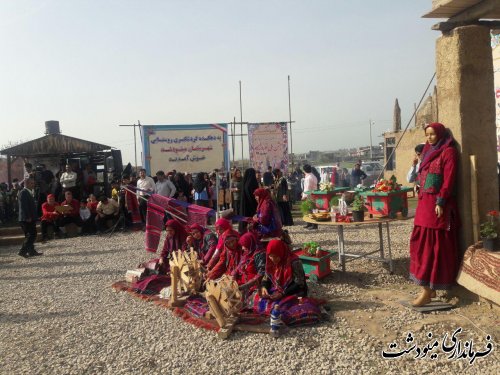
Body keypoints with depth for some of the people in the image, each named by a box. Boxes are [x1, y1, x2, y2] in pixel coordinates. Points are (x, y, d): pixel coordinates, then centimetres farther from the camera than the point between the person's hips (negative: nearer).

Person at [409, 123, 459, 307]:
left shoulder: (448, 152, -6)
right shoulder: (428, 152, 18)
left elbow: (449, 179, -13)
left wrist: (440, 202, -20)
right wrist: (422, 200, 14)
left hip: (437, 204, -8)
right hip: (424, 203, 8)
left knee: (434, 245, -6)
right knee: (421, 242, 7)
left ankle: (428, 290, -3)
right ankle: (428, 287, 15)